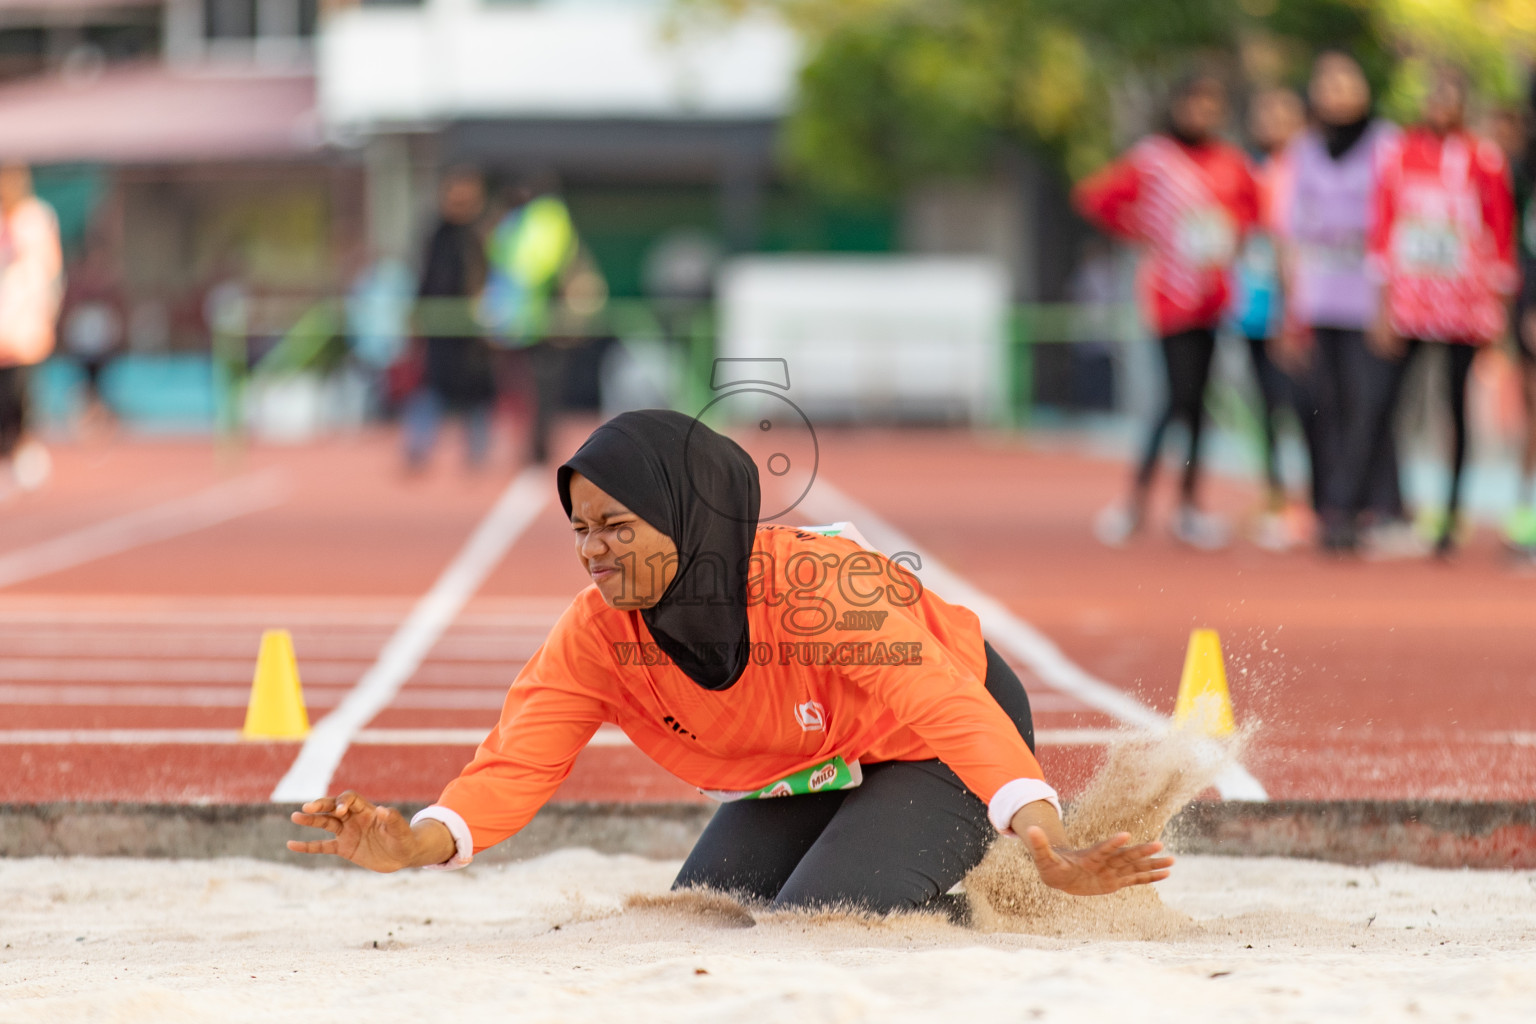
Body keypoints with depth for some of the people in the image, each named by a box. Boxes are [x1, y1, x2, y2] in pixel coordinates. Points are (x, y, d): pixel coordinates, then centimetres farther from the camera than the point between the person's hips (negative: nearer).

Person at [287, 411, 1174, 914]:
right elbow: (521, 761, -26)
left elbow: (951, 709, -44)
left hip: (931, 758, -8)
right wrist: (415, 844, -48)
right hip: (798, 778, 8)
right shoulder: (599, 632, -19)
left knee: (812, 927, -24)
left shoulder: (820, 588, -37)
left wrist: (1043, 842, -59)